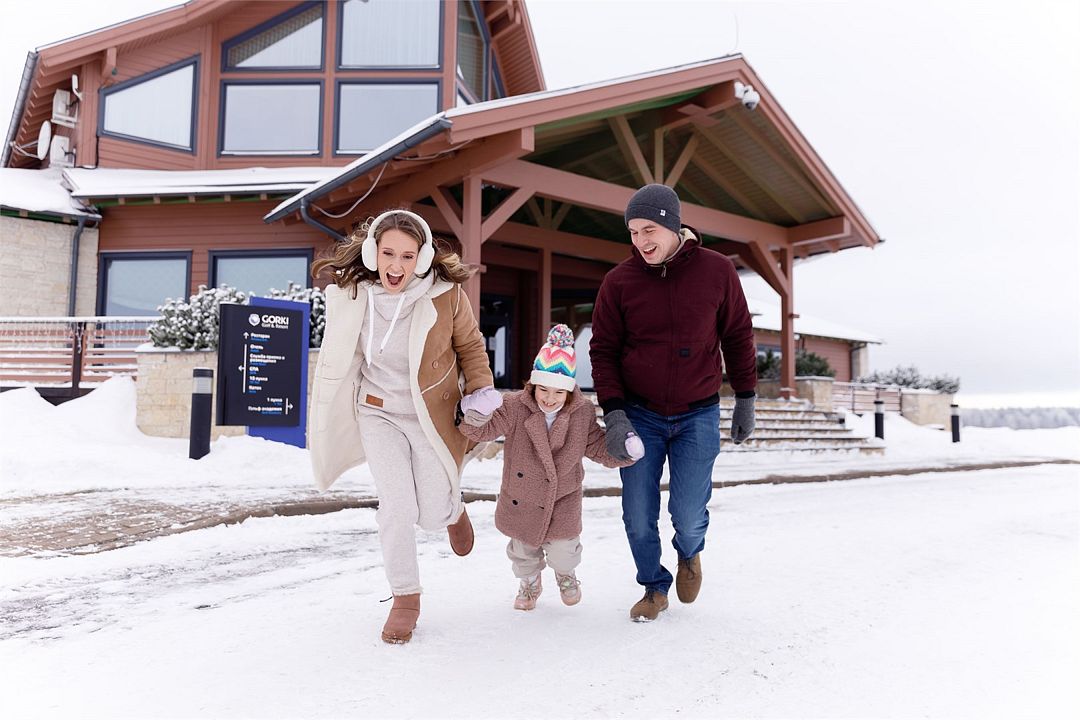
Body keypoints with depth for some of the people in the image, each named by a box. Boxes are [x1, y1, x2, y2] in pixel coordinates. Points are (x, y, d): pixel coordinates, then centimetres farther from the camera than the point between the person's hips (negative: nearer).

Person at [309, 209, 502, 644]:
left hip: (434, 415, -1)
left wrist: (482, 391, -9)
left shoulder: (445, 293, -19)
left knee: (433, 516, 1)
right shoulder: (348, 294, -13)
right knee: (397, 507, -11)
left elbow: (470, 346, 1)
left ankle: (453, 507, 41)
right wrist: (320, 424, 10)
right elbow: (335, 362, 3)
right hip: (378, 413, 1)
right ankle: (405, 597, 15)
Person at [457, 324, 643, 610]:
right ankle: (530, 582, 50)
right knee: (523, 548, 16)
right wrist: (474, 417, -43)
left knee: (563, 548, 2)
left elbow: (598, 447, -6)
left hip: (563, 496, 0)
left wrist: (622, 452, -25)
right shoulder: (515, 407, -18)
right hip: (521, 496, 0)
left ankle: (565, 573, 41)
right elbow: (486, 429, -20)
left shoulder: (583, 412, -13)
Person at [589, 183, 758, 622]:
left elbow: (738, 337, 5)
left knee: (688, 514, -2)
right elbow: (603, 350, -3)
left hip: (698, 416, -1)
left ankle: (689, 554, 35)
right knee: (638, 517, 4)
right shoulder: (619, 281, -7)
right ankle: (654, 587, 30)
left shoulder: (717, 271, -6)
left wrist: (745, 400, 8)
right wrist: (614, 414, -13)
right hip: (639, 416, 1)